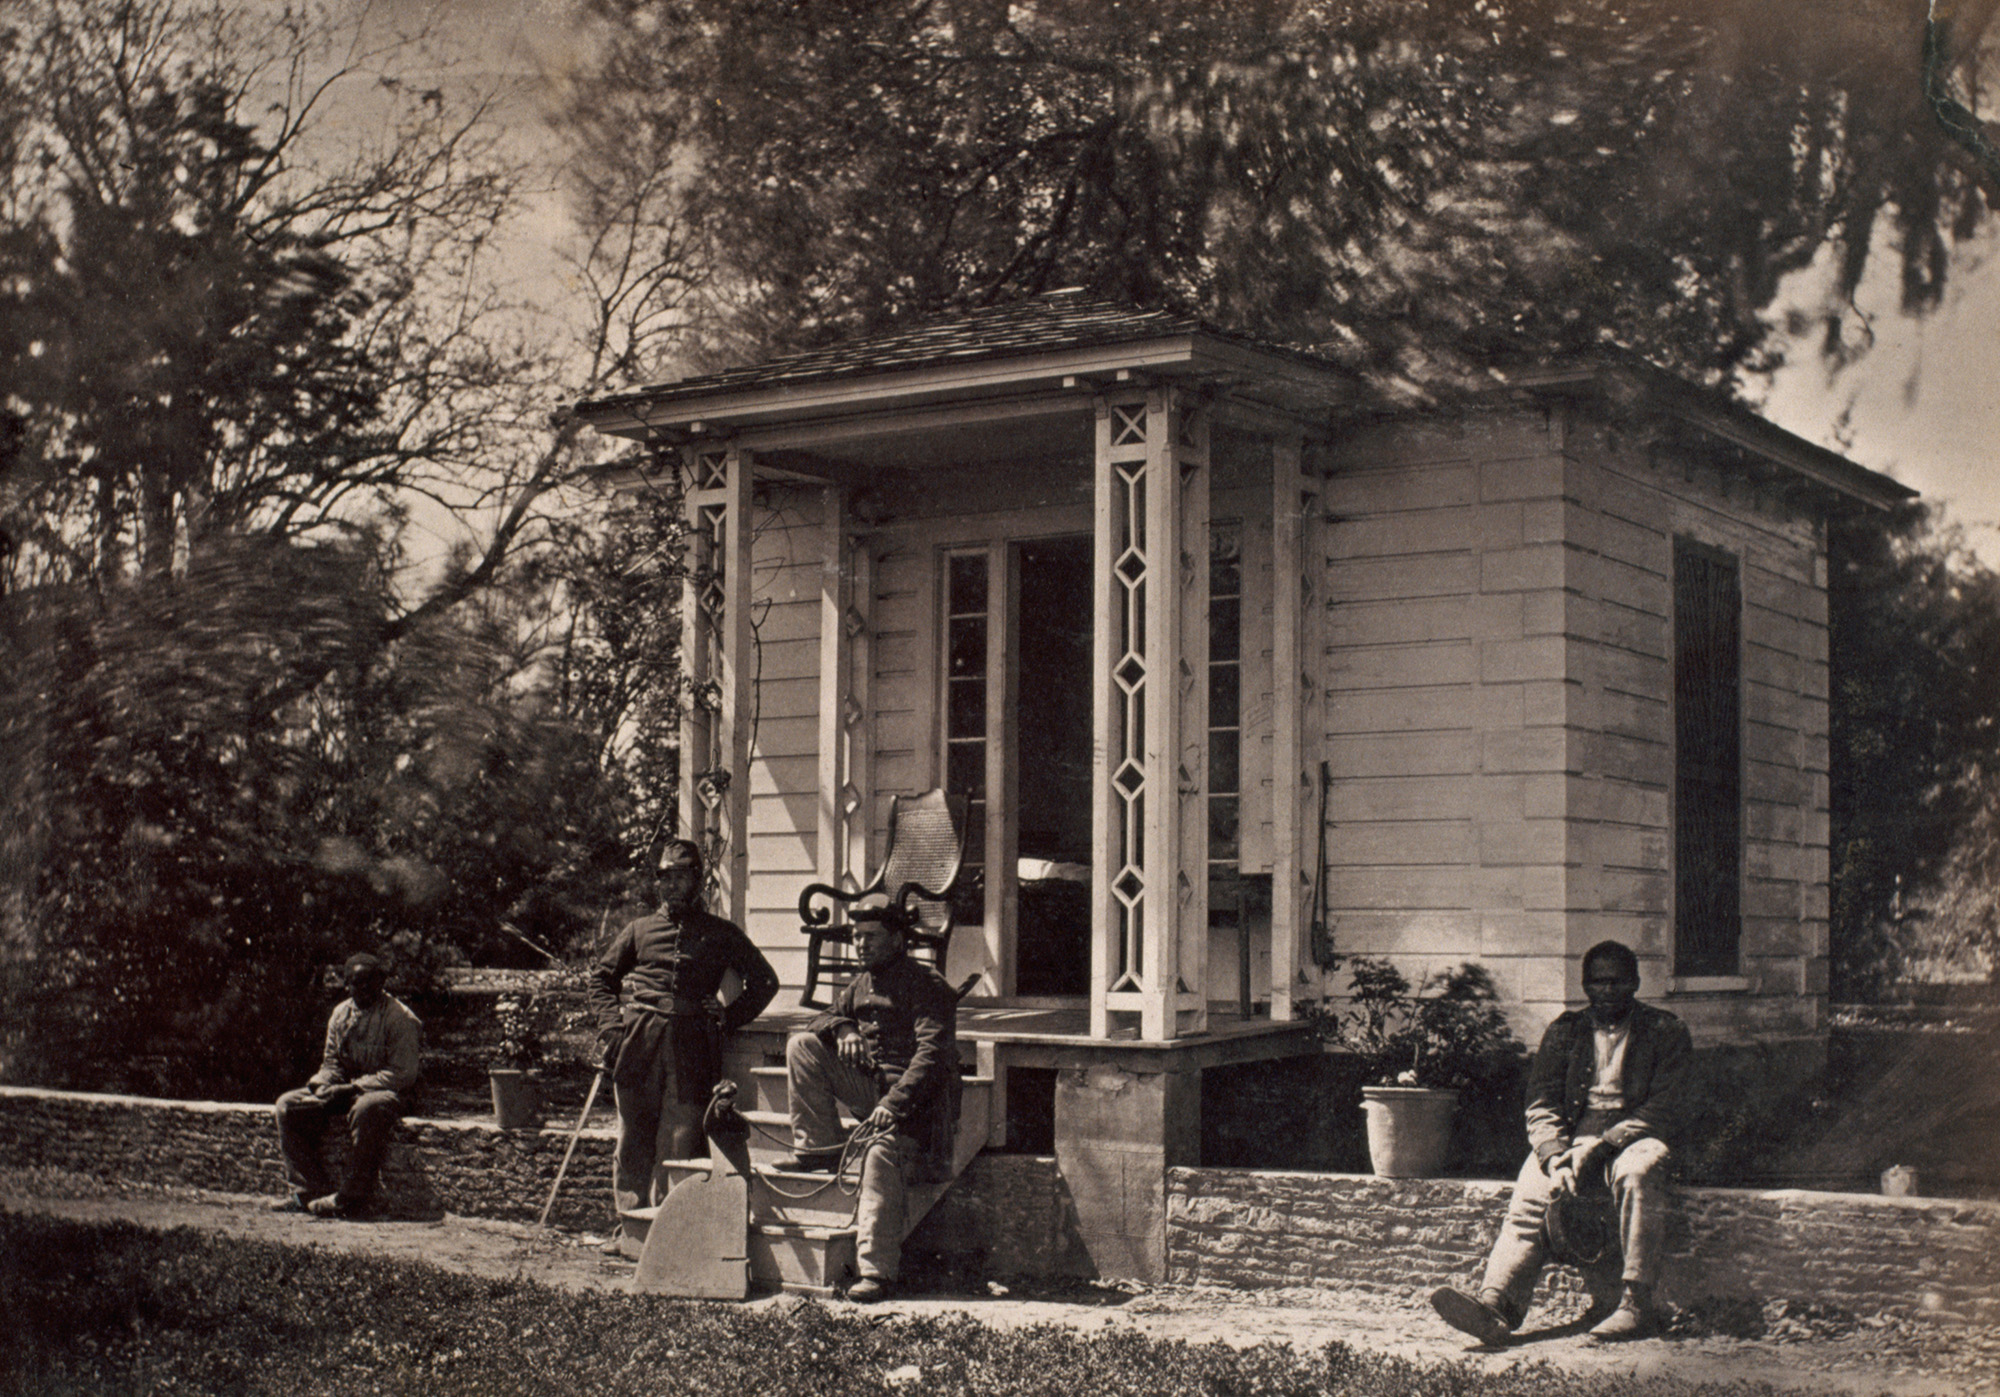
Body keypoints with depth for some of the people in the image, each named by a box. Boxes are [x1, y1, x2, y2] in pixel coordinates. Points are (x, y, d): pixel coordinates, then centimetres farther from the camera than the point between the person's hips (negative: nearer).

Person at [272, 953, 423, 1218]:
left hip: (386, 1092, -7)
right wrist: (322, 1085, -8)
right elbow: (332, 1061, 16)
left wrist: (353, 1087, -21)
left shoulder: (400, 1018, -12)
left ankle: (352, 1198, -32)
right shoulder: (341, 1013, 10)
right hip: (345, 1090, 7)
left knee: (366, 1109, -41)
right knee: (289, 1105, -8)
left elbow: (402, 1074, -17)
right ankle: (309, 1190, -11)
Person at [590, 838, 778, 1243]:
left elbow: (764, 981, 17)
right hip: (638, 1041, 2)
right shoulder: (640, 929, 17)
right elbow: (601, 976, 22)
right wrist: (611, 1024, 6)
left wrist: (727, 1020, 7)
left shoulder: (722, 934, 13)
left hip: (691, 1044, -1)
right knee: (633, 1137, 2)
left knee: (681, 1140, -5)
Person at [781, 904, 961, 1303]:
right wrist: (842, 1028, -6)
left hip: (913, 1095, -7)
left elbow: (933, 1054, -20)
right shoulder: (859, 986, 17)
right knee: (802, 1046, -5)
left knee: (881, 1153, -34)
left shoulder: (927, 986, -9)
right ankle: (819, 1148, -3)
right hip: (870, 1085, 7)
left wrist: (895, 1102, -31)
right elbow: (819, 1022, 19)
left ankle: (876, 1271, -34)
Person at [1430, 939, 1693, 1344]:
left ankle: (1637, 1304, -41)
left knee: (1637, 1172, -38)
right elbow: (1541, 1107, 9)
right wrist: (1557, 1157, -14)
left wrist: (1604, 1144, -17)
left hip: (1633, 1138, -2)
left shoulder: (1665, 1032, 9)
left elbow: (1668, 1109, -3)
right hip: (1572, 1138, 2)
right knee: (1531, 1193, -28)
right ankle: (1494, 1305, -47)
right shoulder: (1564, 1032, 18)